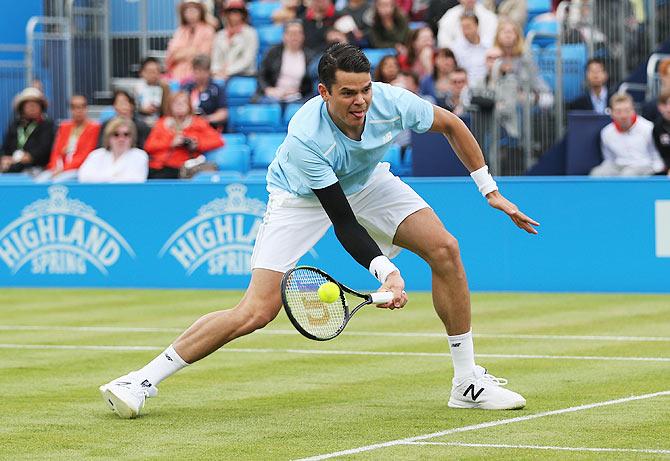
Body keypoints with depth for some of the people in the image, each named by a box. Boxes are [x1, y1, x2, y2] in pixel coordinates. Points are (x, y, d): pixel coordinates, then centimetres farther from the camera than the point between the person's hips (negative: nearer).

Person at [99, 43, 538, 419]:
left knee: (445, 249, -14)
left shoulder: (391, 101, -28)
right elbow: (344, 223, -34)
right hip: (302, 196, -4)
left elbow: (450, 124, -6)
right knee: (257, 311, -17)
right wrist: (384, 270, -48)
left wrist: (490, 189, -4)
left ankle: (468, 381, -2)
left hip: (367, 181, 4)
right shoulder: (305, 139, -38)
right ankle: (144, 380, -9)